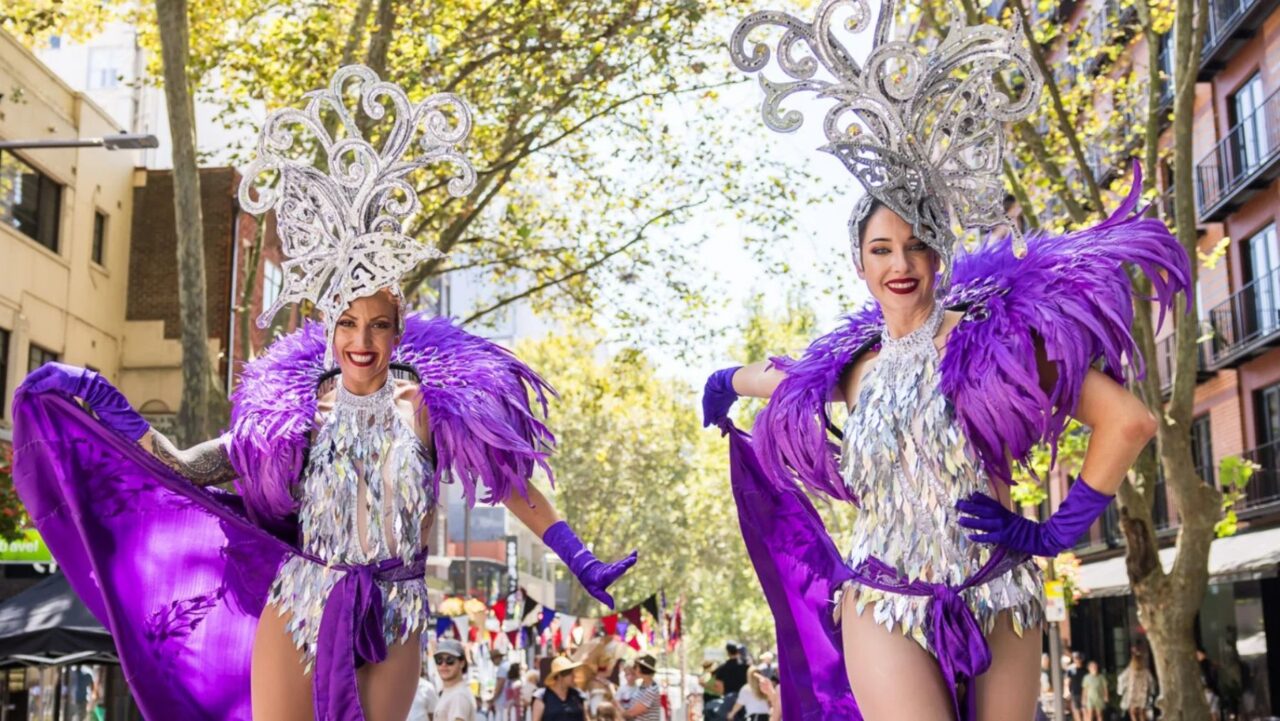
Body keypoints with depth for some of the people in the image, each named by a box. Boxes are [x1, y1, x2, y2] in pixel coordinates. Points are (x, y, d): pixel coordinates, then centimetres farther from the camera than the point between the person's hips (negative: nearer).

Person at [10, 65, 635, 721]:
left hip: (393, 622, -1)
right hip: (296, 609, 1)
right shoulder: (295, 407, -2)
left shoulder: (433, 400, -6)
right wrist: (101, 401, 0)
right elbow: (185, 470, 6)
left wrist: (582, 564, 4)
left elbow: (509, 481, 3)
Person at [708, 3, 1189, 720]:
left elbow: (1129, 420, -12)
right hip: (884, 608, 2)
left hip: (997, 603, -2)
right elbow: (780, 377, 36)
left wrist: (1056, 533, -9)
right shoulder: (855, 367, 10)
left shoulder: (987, 335, -6)